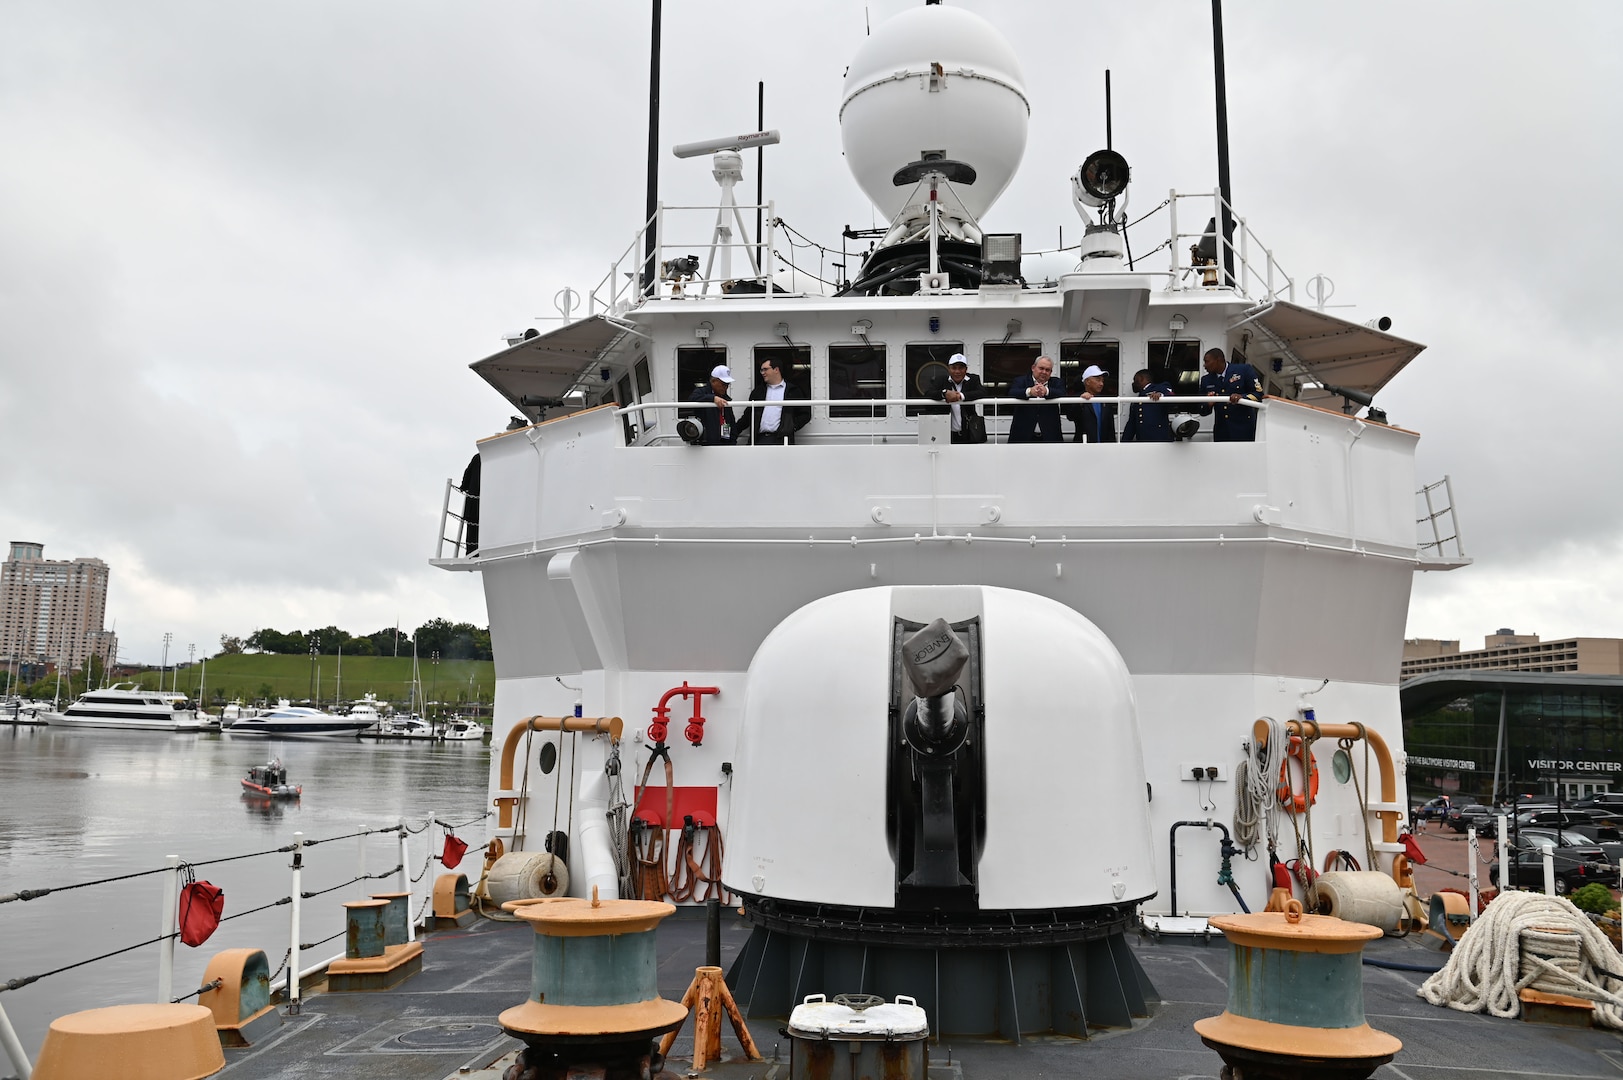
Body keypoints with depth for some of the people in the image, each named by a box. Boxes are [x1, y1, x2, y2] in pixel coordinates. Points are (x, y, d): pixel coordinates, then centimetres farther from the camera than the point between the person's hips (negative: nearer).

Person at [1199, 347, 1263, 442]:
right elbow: (1202, 412, 11)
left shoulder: (1244, 370, -2)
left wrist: (1241, 397, -25)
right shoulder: (1206, 380, 11)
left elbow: (1258, 395, -5)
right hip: (1221, 432, 4)